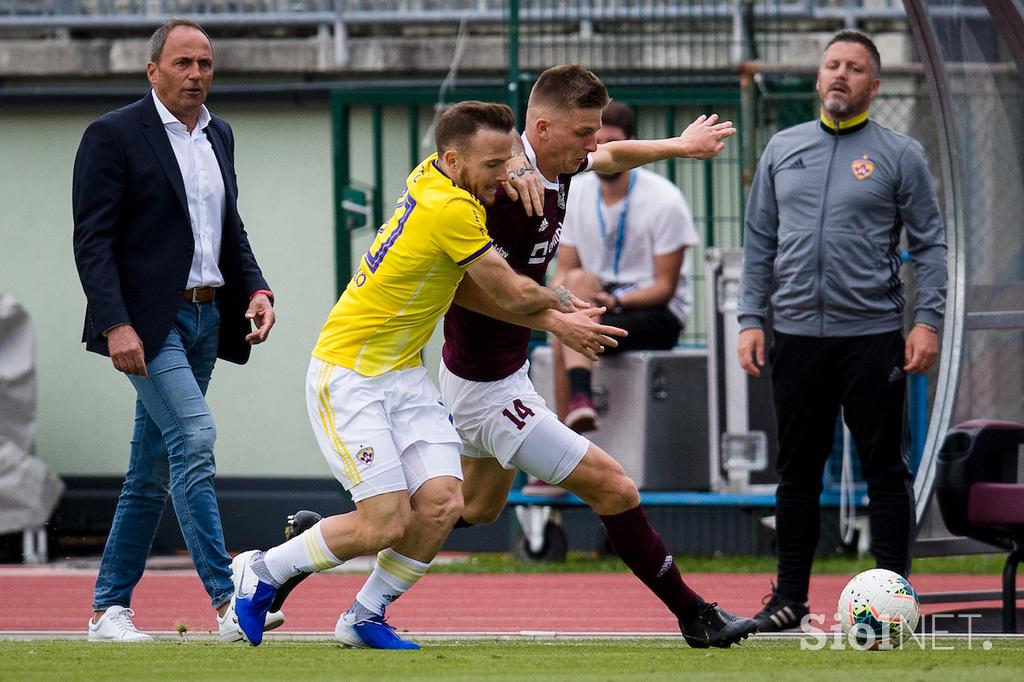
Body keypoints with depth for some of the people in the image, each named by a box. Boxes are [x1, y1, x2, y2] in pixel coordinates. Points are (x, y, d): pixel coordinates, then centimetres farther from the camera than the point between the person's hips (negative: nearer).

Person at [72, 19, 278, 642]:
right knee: (194, 437, -20)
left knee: (154, 470, 9)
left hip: (207, 319, 7)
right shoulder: (113, 136, -7)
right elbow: (92, 240, -11)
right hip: (148, 320, -7)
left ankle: (110, 608, 14)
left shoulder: (219, 135, 15)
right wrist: (116, 325, -20)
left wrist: (257, 290, 5)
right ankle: (228, 600, -22)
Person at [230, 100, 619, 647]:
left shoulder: (430, 178, 1)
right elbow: (512, 295, -14)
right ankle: (258, 573, 9)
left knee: (442, 502, -6)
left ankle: (365, 617, 11)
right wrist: (559, 301, 6)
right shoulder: (451, 211, -24)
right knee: (386, 523, -12)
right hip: (348, 374, -9)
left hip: (403, 374, 9)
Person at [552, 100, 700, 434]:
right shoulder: (574, 194, 4)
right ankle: (579, 399, -39)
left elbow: (665, 287, -9)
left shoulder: (664, 201, -10)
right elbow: (565, 273, 6)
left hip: (657, 311, -5)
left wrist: (614, 300, -25)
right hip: (599, 304, 5)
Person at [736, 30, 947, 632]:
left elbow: (929, 243, 0)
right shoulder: (783, 150, 12)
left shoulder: (899, 155, 2)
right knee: (798, 469, 8)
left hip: (872, 335, -3)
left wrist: (928, 320, -10)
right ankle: (790, 597, 16)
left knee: (885, 470, -2)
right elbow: (760, 241, 14)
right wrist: (752, 318, 5)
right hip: (796, 334, 3)